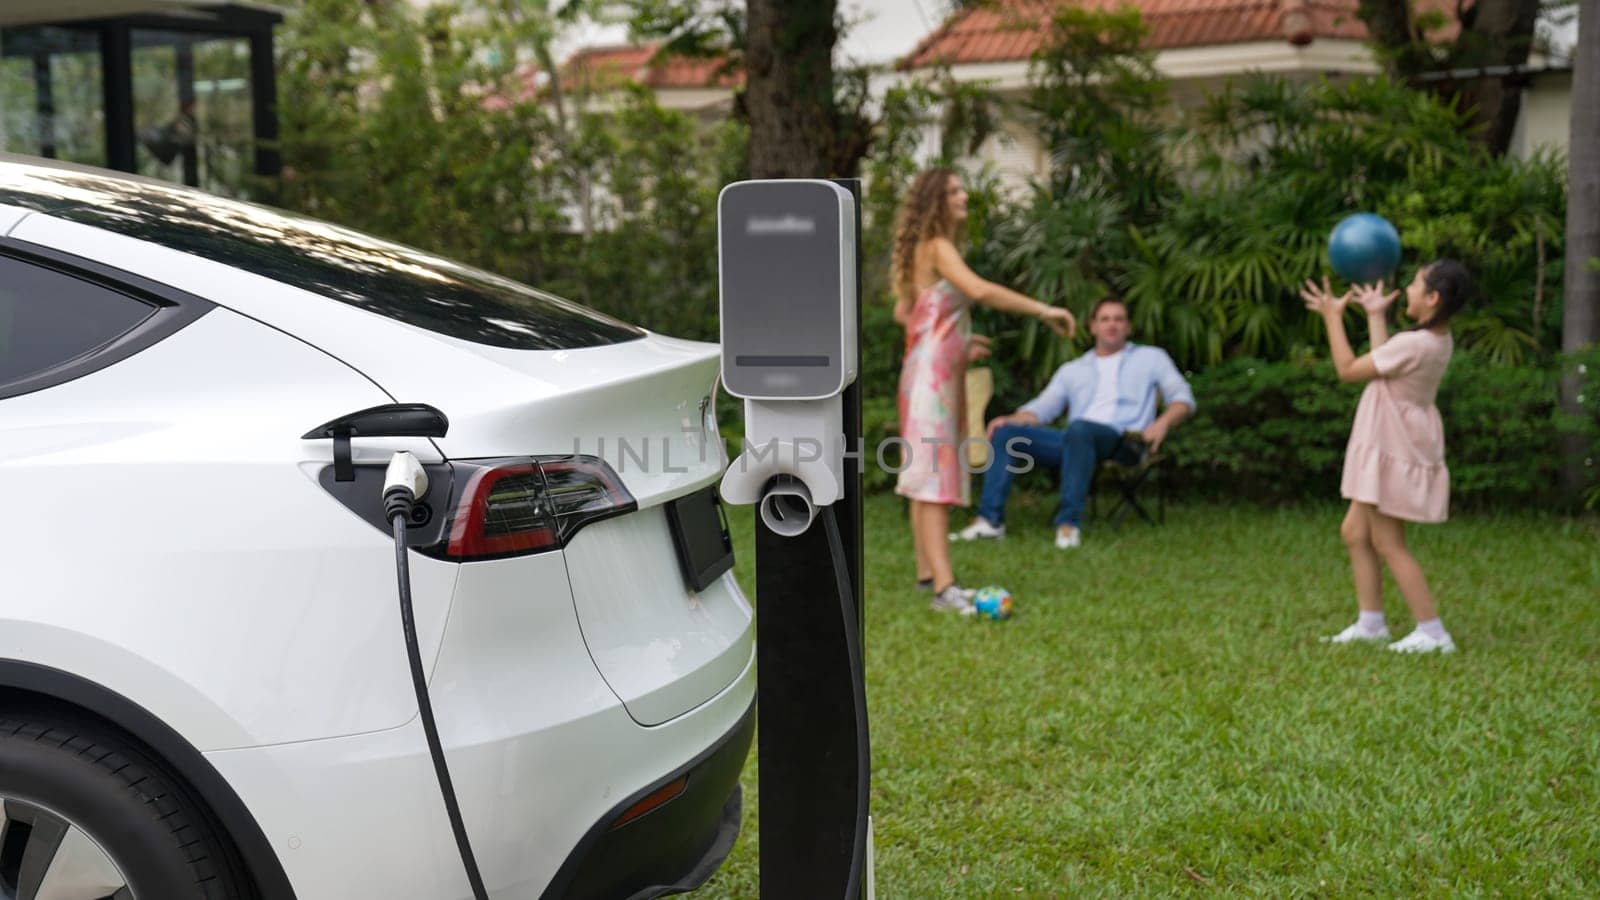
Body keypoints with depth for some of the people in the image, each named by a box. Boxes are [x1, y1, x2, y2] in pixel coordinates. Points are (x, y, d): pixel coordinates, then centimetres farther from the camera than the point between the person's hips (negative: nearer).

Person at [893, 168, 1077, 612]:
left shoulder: (928, 249, 17)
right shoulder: (937, 247, -12)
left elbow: (903, 312, 24)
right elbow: (979, 290, -29)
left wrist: (957, 340, 22)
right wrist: (1041, 309, -28)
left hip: (940, 371, 10)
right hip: (933, 372, -10)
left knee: (926, 475, 12)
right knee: (934, 474, -14)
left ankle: (927, 572, 18)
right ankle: (944, 587, -19)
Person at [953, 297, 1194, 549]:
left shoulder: (1150, 358, 22)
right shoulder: (1072, 370, 30)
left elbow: (1183, 397, 12)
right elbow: (1042, 407, 21)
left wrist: (1162, 423, -10)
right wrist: (1011, 419, 0)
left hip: (1124, 441, -5)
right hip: (1075, 441, 5)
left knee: (1078, 429, -39)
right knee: (1004, 433, -14)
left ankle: (1069, 523, -41)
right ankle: (990, 519, -20)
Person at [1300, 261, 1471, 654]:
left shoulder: (1414, 345, -26)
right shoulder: (1438, 340, 3)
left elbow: (1348, 370, -17)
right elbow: (1383, 363, 16)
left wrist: (1333, 316, -7)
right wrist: (1375, 315, 24)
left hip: (1395, 453, -10)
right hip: (1392, 447, 10)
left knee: (1388, 544, -1)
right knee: (1354, 532, 16)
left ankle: (1432, 632, 4)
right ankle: (1370, 623, 23)